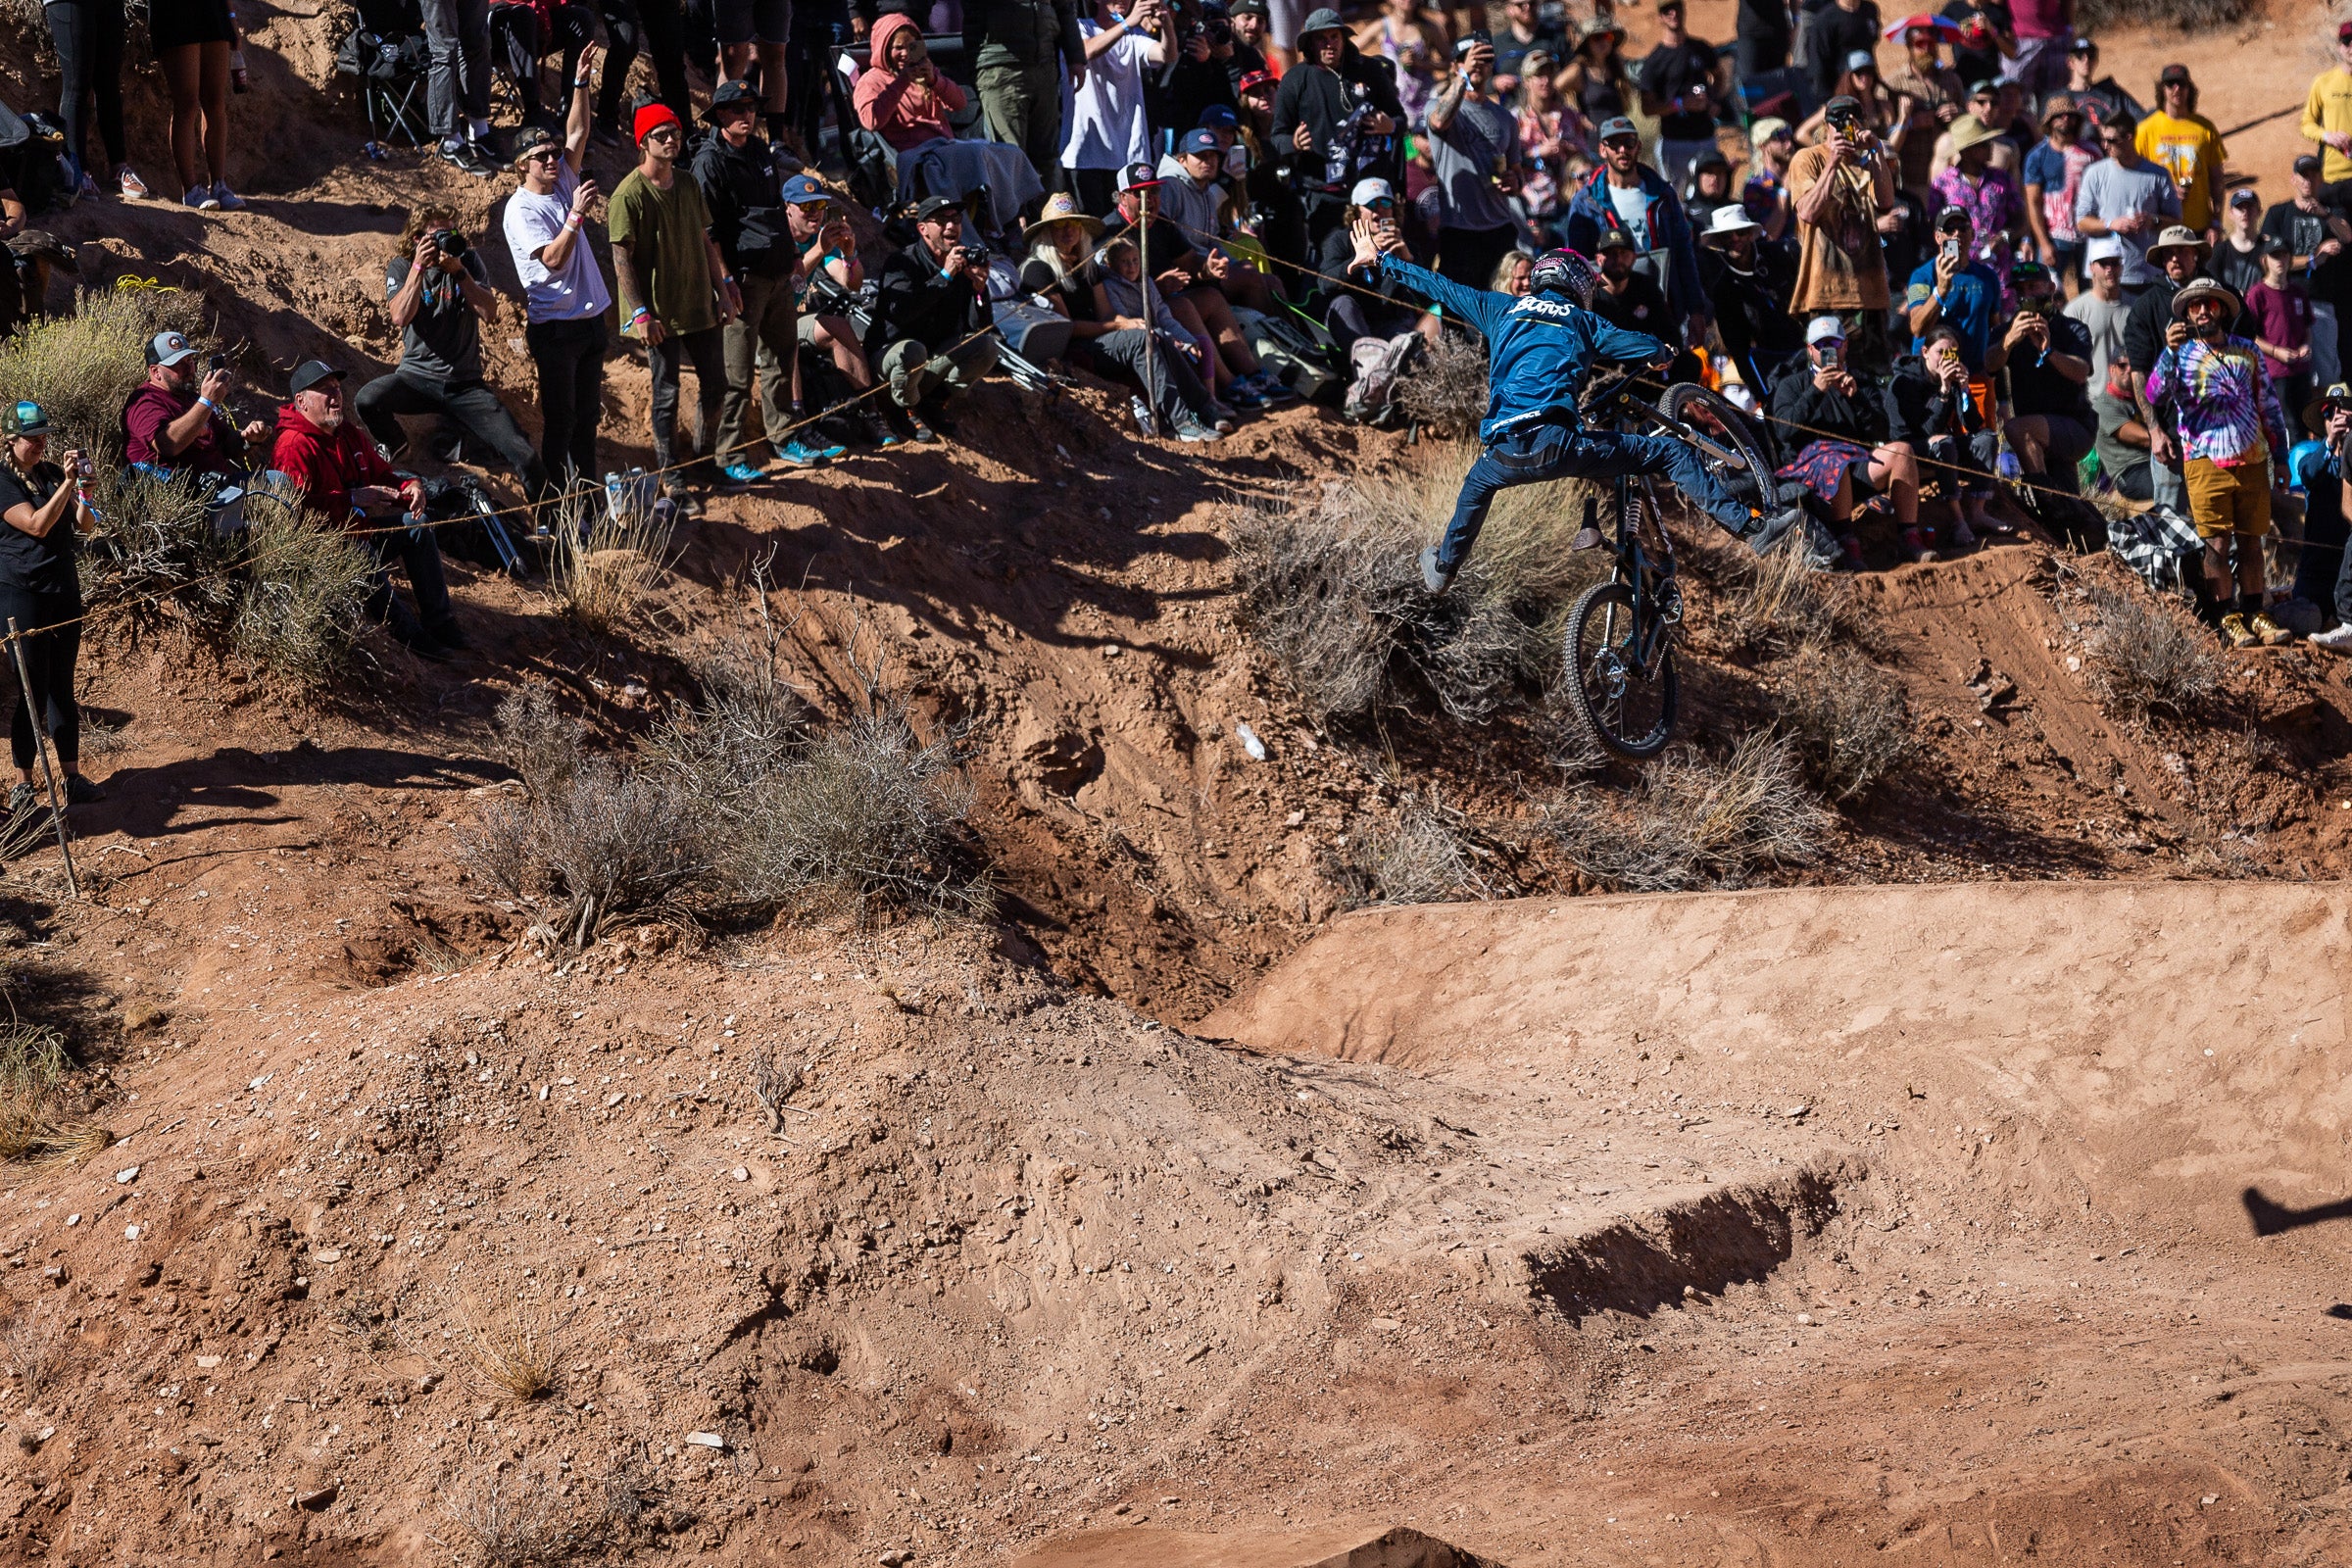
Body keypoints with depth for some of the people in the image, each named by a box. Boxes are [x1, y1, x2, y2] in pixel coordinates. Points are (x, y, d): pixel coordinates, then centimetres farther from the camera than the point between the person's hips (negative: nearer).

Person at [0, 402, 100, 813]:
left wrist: (83, 497, -12)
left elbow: (86, 526, 8)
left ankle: (73, 779, 13)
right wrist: (67, 484, -24)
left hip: (64, 591, 6)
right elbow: (37, 525, -19)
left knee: (63, 689, 9)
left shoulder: (52, 473, 10)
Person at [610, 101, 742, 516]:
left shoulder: (688, 187, 7)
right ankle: (672, 482, 12)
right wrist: (640, 313, -19)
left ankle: (702, 467, 31)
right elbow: (622, 258, -15)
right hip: (661, 314, -7)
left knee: (714, 387, 13)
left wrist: (723, 288, 11)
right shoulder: (630, 194, -14)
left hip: (701, 306, 7)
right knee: (667, 396, 2)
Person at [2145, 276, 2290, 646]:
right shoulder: (2180, 353, 2)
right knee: (2217, 544, -3)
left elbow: (2268, 404, 17)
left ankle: (2253, 615, 12)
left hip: (2253, 461, 3)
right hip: (2207, 463, -3)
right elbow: (2155, 396, -15)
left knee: (2251, 542, 6)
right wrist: (2170, 351, -28)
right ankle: (2228, 620, 0)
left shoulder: (2247, 351, 11)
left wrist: (2280, 454, 15)